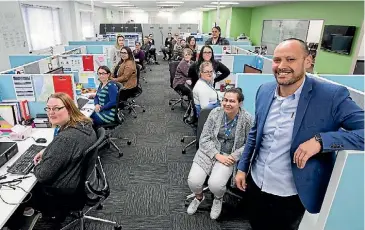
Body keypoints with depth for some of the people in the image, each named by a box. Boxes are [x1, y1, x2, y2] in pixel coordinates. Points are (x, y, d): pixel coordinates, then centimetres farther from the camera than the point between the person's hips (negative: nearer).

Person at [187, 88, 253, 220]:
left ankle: (218, 199, 16)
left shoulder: (246, 119, -12)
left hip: (229, 156, -1)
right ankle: (199, 197, 23)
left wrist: (233, 157, -16)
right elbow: (204, 138, -6)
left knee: (215, 184, -24)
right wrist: (217, 155, -16)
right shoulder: (215, 113, -8)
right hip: (209, 152, 2)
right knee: (193, 181, -16)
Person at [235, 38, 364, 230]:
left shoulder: (332, 96, -17)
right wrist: (242, 167, 9)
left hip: (291, 198, -4)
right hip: (256, 184, 5)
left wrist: (321, 140, -31)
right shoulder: (264, 91, -2)